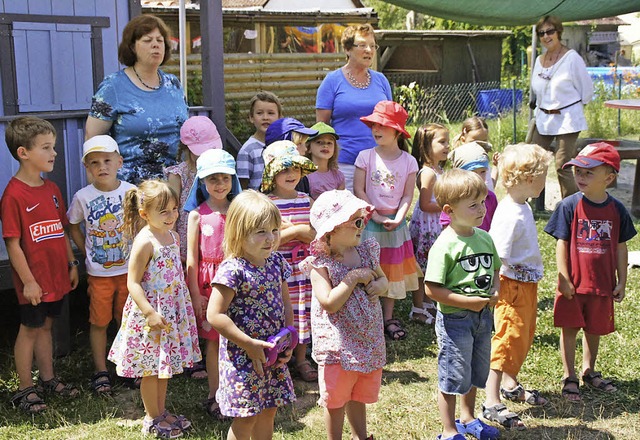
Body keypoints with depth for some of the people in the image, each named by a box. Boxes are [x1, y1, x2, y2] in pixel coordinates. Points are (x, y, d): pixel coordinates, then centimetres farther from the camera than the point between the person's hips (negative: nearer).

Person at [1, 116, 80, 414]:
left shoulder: (51, 189, 6)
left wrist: (71, 264, 13)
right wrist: (28, 281, -17)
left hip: (56, 276, 7)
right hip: (33, 282, -7)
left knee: (45, 326, 19)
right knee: (29, 329, 6)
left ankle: (48, 379, 32)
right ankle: (25, 389, 20)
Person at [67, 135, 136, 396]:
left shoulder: (131, 192, -7)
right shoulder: (83, 197, -8)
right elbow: (73, 228, 7)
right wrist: (89, 253, 2)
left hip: (128, 269, 1)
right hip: (98, 273, -1)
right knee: (99, 322, 7)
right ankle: (100, 371, 21)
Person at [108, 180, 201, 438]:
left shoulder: (173, 236, 5)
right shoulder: (145, 242, -20)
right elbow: (133, 283, -20)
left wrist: (188, 300, 19)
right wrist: (150, 313, -26)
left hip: (172, 309, 8)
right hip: (151, 312, -8)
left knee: (165, 366, 19)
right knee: (151, 369, 6)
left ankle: (162, 411, 34)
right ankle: (152, 419, 21)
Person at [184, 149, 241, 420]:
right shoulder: (197, 214, -2)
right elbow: (192, 256, -1)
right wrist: (195, 293, -5)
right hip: (209, 282, -2)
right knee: (213, 341, 4)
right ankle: (214, 396, 17)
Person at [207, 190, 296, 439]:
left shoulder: (277, 262, 2)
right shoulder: (232, 270, -20)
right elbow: (214, 315, -22)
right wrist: (250, 345, -20)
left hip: (274, 353, 7)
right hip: (243, 356, -6)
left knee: (268, 411, 18)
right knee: (245, 418, 4)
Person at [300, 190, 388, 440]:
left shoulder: (366, 251, 1)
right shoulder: (320, 264, -17)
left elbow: (383, 280, 13)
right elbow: (329, 303, -25)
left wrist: (379, 285, -10)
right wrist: (354, 278, -24)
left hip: (368, 340, 6)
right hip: (337, 343, -6)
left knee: (359, 396, 24)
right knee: (336, 400, 11)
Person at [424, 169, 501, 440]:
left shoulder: (484, 238, 3)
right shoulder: (445, 245, -20)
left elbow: (494, 269, 17)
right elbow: (432, 289, -22)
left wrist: (495, 291, -4)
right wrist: (468, 302, -21)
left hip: (483, 316, 7)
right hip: (454, 319, -7)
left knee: (476, 374, 21)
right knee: (453, 377, 5)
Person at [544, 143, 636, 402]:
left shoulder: (617, 210, -3)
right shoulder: (569, 206, -10)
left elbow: (621, 247, 5)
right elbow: (562, 244, -7)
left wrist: (621, 282, 5)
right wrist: (564, 279, -10)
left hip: (603, 284, 2)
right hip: (574, 284, -2)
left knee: (595, 329, 17)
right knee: (569, 329, 6)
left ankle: (589, 371, 37)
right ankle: (569, 378, 20)